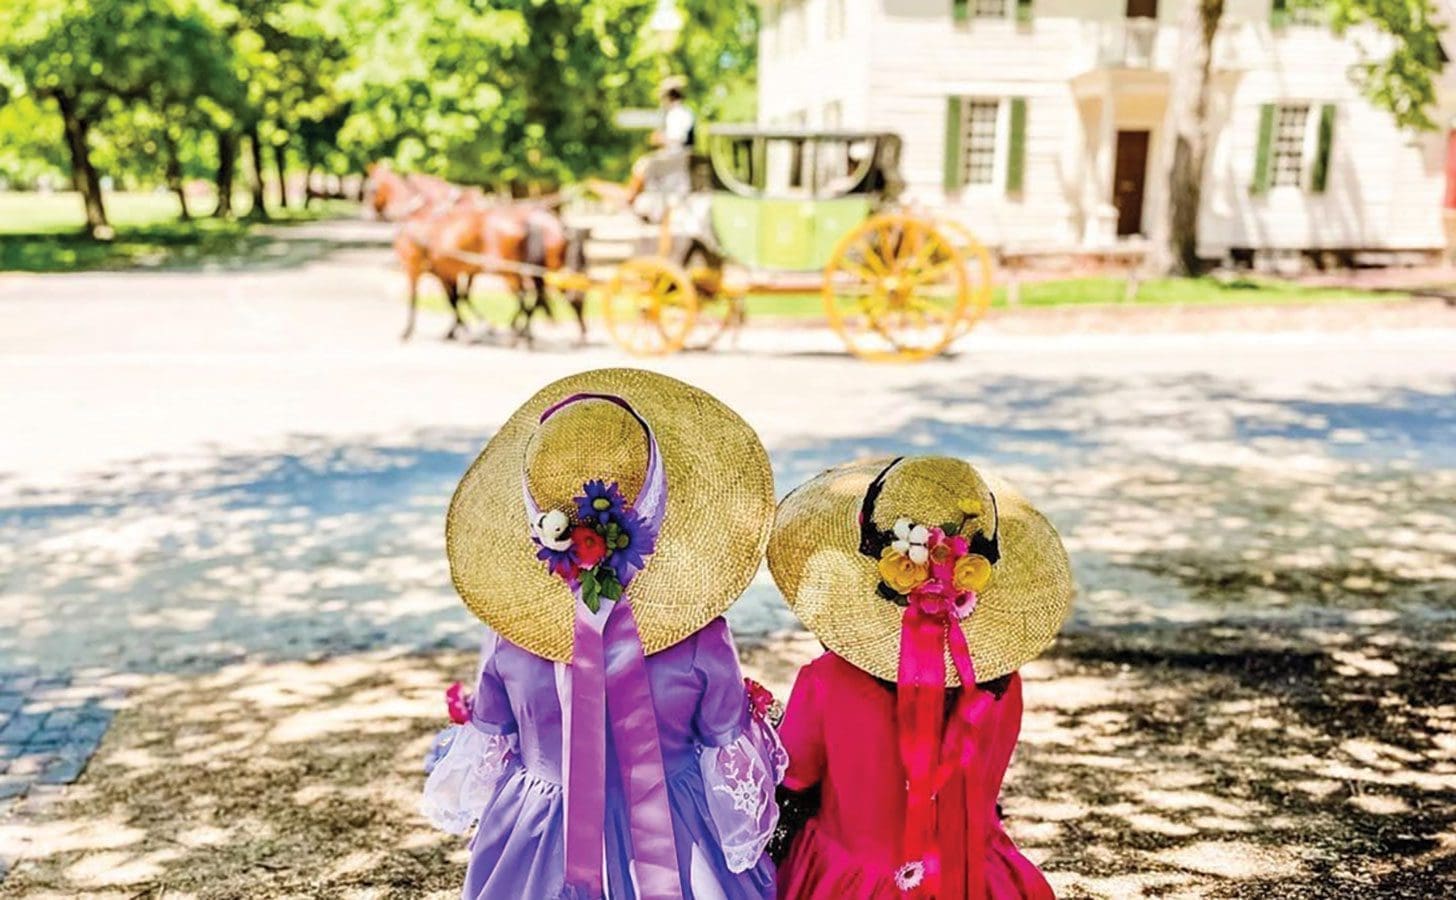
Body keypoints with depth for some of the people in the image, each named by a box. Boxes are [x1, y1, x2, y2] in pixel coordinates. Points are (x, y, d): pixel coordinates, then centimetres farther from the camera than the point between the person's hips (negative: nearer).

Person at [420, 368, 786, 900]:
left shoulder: (509, 629, -15)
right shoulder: (699, 634, -20)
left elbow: (488, 743, 0)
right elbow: (731, 752, -7)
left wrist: (449, 796, 22)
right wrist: (748, 836, 12)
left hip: (539, 852, 2)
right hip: (675, 847, -1)